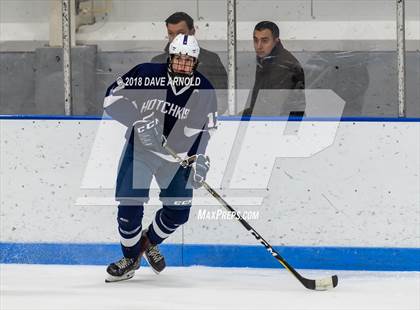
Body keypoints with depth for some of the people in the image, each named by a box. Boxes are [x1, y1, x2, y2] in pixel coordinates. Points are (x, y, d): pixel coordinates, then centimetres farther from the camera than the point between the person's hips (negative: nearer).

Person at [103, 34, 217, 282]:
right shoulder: (147, 74, -16)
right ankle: (131, 258, 13)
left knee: (178, 211, 0)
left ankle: (150, 242, 32)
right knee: (130, 204, -10)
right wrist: (139, 121, -28)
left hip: (177, 156, 2)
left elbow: (207, 131, 0)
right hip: (140, 148, -2)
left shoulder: (204, 91, -9)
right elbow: (113, 97, -15)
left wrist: (201, 159, -15)